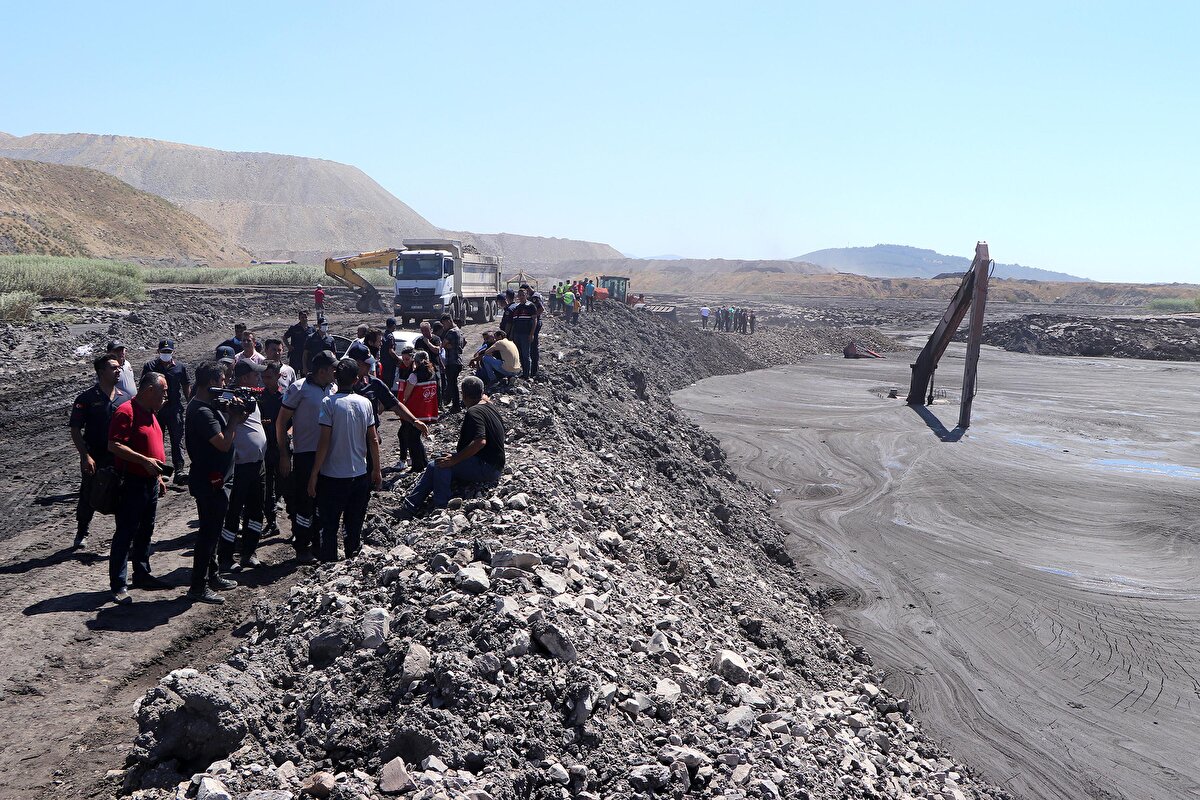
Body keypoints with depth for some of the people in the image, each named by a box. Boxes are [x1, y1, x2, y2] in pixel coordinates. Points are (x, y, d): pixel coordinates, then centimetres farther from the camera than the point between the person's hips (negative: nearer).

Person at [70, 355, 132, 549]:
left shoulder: (125, 398, 5)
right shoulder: (87, 399, -7)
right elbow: (75, 430, -7)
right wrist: (86, 456, -14)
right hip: (94, 460, -3)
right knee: (88, 498, 9)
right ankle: (81, 534, 29)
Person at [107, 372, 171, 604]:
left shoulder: (150, 413, 15)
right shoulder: (126, 411, -14)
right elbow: (114, 445, -22)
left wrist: (158, 477, 22)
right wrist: (144, 461, -26)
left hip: (150, 482, 9)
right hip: (131, 483, -9)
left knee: (145, 532, 16)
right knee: (125, 534, -4)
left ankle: (142, 574, 27)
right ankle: (119, 585, 1)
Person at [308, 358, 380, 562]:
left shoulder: (329, 403, -12)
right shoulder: (365, 403, -1)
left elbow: (324, 442, -15)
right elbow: (373, 440, 2)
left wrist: (314, 474, -9)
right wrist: (376, 470, 12)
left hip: (333, 476, -3)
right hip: (360, 475, 3)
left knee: (329, 526, 8)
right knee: (355, 526, 14)